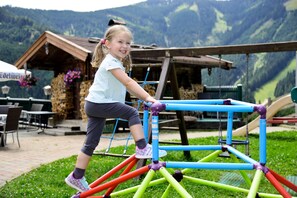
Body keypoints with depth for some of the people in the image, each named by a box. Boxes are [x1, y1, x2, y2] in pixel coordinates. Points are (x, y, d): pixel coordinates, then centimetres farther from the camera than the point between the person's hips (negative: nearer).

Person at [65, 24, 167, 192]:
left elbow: (127, 86, 15)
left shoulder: (117, 63, 18)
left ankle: (76, 177, 19)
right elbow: (128, 82, -26)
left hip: (95, 106, 10)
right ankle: (142, 148, -18)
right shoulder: (111, 62, -14)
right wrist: (147, 97, -31)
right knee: (132, 113, -17)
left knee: (91, 143, 12)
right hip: (98, 103, -10)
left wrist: (144, 97, 7)